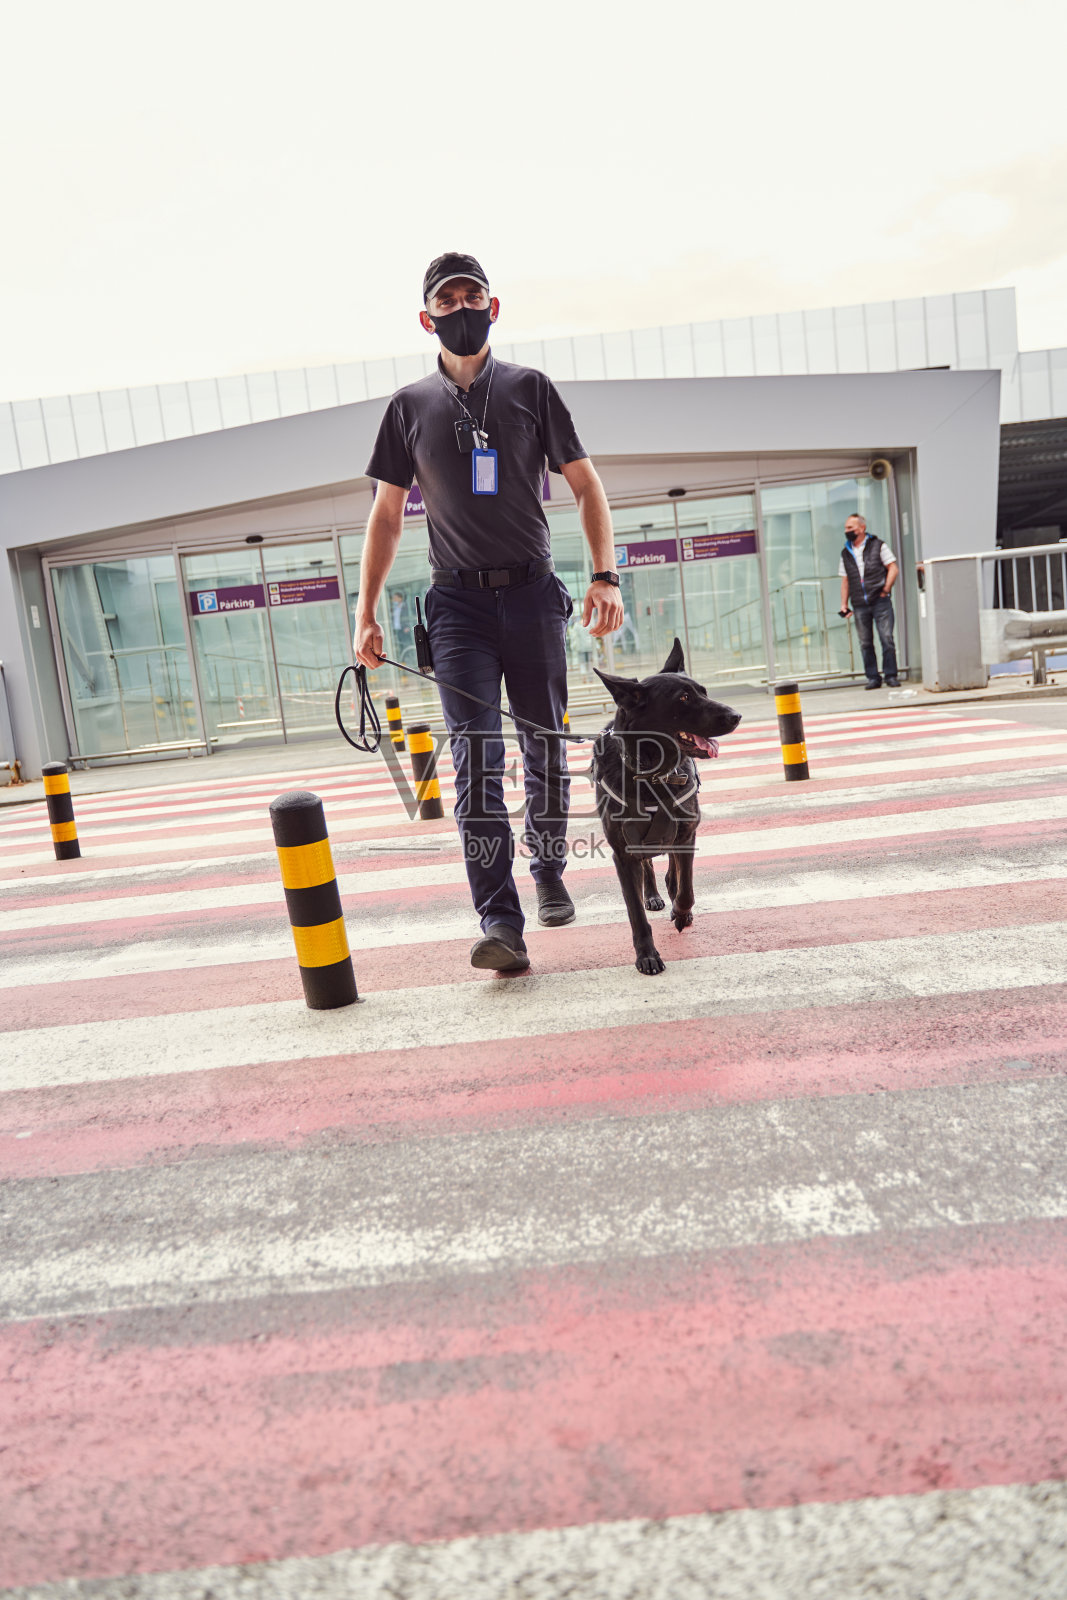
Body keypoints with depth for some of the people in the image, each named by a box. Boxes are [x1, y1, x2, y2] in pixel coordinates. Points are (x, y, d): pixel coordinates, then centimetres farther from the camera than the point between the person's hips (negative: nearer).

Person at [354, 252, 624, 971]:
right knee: (477, 761, -10)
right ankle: (501, 921, -11)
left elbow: (586, 484, 7)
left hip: (533, 593, 0)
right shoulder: (410, 406, 12)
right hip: (459, 600, 0)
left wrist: (606, 575, -7)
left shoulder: (531, 388, 9)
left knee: (546, 751, 6)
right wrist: (366, 612, 5)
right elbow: (387, 514, 13)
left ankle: (550, 874, 28)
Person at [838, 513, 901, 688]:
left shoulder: (878, 545, 5)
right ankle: (873, 678, 10)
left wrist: (885, 590, -8)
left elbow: (893, 568, 3)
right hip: (859, 606, 3)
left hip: (880, 601, -3)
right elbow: (845, 581, 18)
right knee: (866, 643, 3)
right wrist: (844, 604, 8)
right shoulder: (846, 553, 15)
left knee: (887, 639, -6)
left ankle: (891, 675, 3)